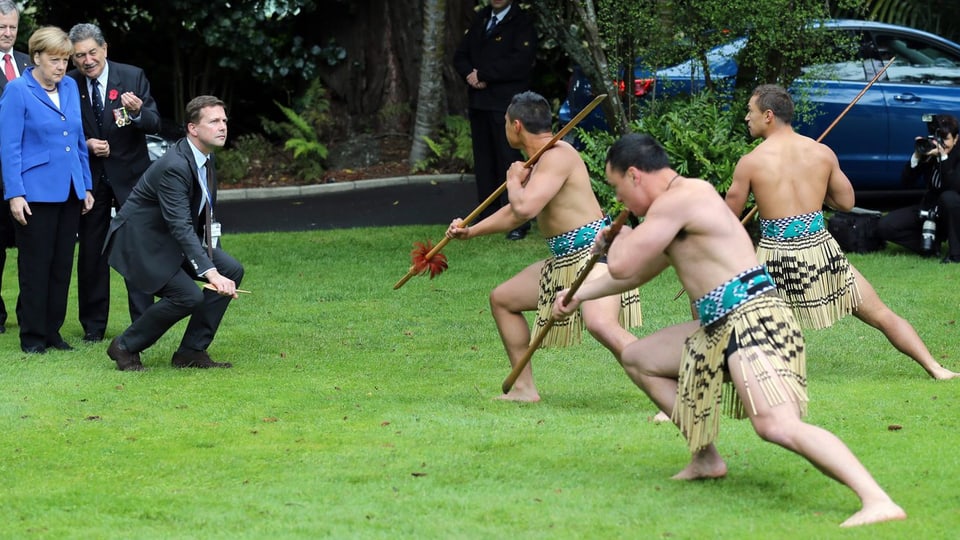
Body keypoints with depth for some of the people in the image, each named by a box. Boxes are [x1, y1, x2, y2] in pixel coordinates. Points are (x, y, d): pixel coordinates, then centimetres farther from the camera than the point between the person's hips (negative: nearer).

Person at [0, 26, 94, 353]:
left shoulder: (70, 87, 10)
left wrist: (86, 187, 14)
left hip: (70, 192, 6)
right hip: (36, 191, -6)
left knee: (62, 265, 9)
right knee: (36, 265, -1)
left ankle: (52, 330, 17)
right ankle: (32, 335, 7)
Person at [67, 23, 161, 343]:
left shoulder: (133, 77, -6)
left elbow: (155, 125, -9)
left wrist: (138, 112, -30)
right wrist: (85, 144, -16)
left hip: (130, 175, -1)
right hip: (90, 178, 1)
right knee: (91, 250, 7)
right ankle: (93, 325, 15)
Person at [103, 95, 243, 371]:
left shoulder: (205, 157, 2)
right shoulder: (174, 167, -28)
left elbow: (205, 210, 19)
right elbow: (181, 227, -36)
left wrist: (212, 248, 4)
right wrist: (211, 273, -44)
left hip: (173, 243, 9)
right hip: (141, 243, -9)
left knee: (232, 271, -6)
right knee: (188, 296, -24)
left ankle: (192, 351, 1)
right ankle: (125, 347, -4)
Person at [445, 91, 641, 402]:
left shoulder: (557, 157, -16)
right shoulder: (542, 158, 17)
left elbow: (524, 209, -29)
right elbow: (516, 212, 31)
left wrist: (514, 179, -8)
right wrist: (470, 232, 26)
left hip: (593, 249, -11)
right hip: (565, 259, 11)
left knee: (600, 322, -34)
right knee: (502, 298, 20)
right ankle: (524, 388, 23)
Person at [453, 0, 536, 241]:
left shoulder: (521, 23, -5)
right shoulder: (481, 19, 16)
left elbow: (520, 61, -18)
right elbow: (460, 56, 17)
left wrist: (483, 75, -13)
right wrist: (470, 74, -6)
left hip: (506, 103, -7)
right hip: (479, 102, 7)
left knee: (509, 160, -10)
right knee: (484, 161, 9)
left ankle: (518, 223, -8)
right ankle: (487, 219, 15)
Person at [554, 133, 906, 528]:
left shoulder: (676, 200, -11)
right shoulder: (683, 198, 23)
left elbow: (623, 267, -14)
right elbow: (639, 272, 37)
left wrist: (621, 238, 9)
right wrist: (580, 294, 41)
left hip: (753, 319, -11)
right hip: (722, 328, 11)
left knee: (777, 426, -30)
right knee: (639, 357, 24)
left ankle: (877, 501, -41)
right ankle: (706, 459, 23)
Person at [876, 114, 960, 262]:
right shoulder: (929, 153, -4)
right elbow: (907, 181, -8)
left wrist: (943, 156, -37)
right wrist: (917, 156, -23)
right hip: (929, 210, 4)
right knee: (884, 226, -14)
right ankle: (931, 244, -2)